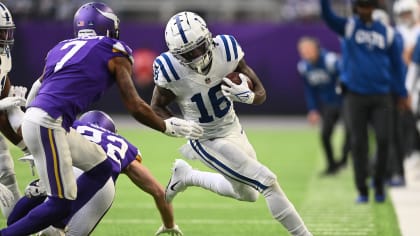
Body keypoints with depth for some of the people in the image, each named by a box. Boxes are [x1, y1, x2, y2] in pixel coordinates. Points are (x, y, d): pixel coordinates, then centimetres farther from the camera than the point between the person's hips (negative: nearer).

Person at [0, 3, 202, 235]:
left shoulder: (62, 48, 24)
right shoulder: (114, 53, 6)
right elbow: (135, 107, 4)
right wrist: (168, 127, 19)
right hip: (47, 125, -8)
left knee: (100, 169, 19)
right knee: (60, 203, -5)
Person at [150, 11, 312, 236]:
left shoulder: (226, 49, -19)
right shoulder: (171, 70, -26)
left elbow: (260, 93, -9)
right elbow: (156, 107, -6)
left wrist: (247, 96, -32)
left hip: (234, 131, 5)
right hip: (208, 142, -5)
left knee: (247, 193, 25)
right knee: (268, 183, -15)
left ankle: (186, 175, 39)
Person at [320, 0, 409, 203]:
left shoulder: (387, 33, 6)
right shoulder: (347, 27, 3)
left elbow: (396, 64, 11)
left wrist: (402, 94, 9)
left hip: (381, 97, 1)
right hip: (355, 95, 0)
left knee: (383, 139, -11)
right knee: (358, 143, 0)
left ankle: (379, 183, 9)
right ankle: (362, 190, 8)